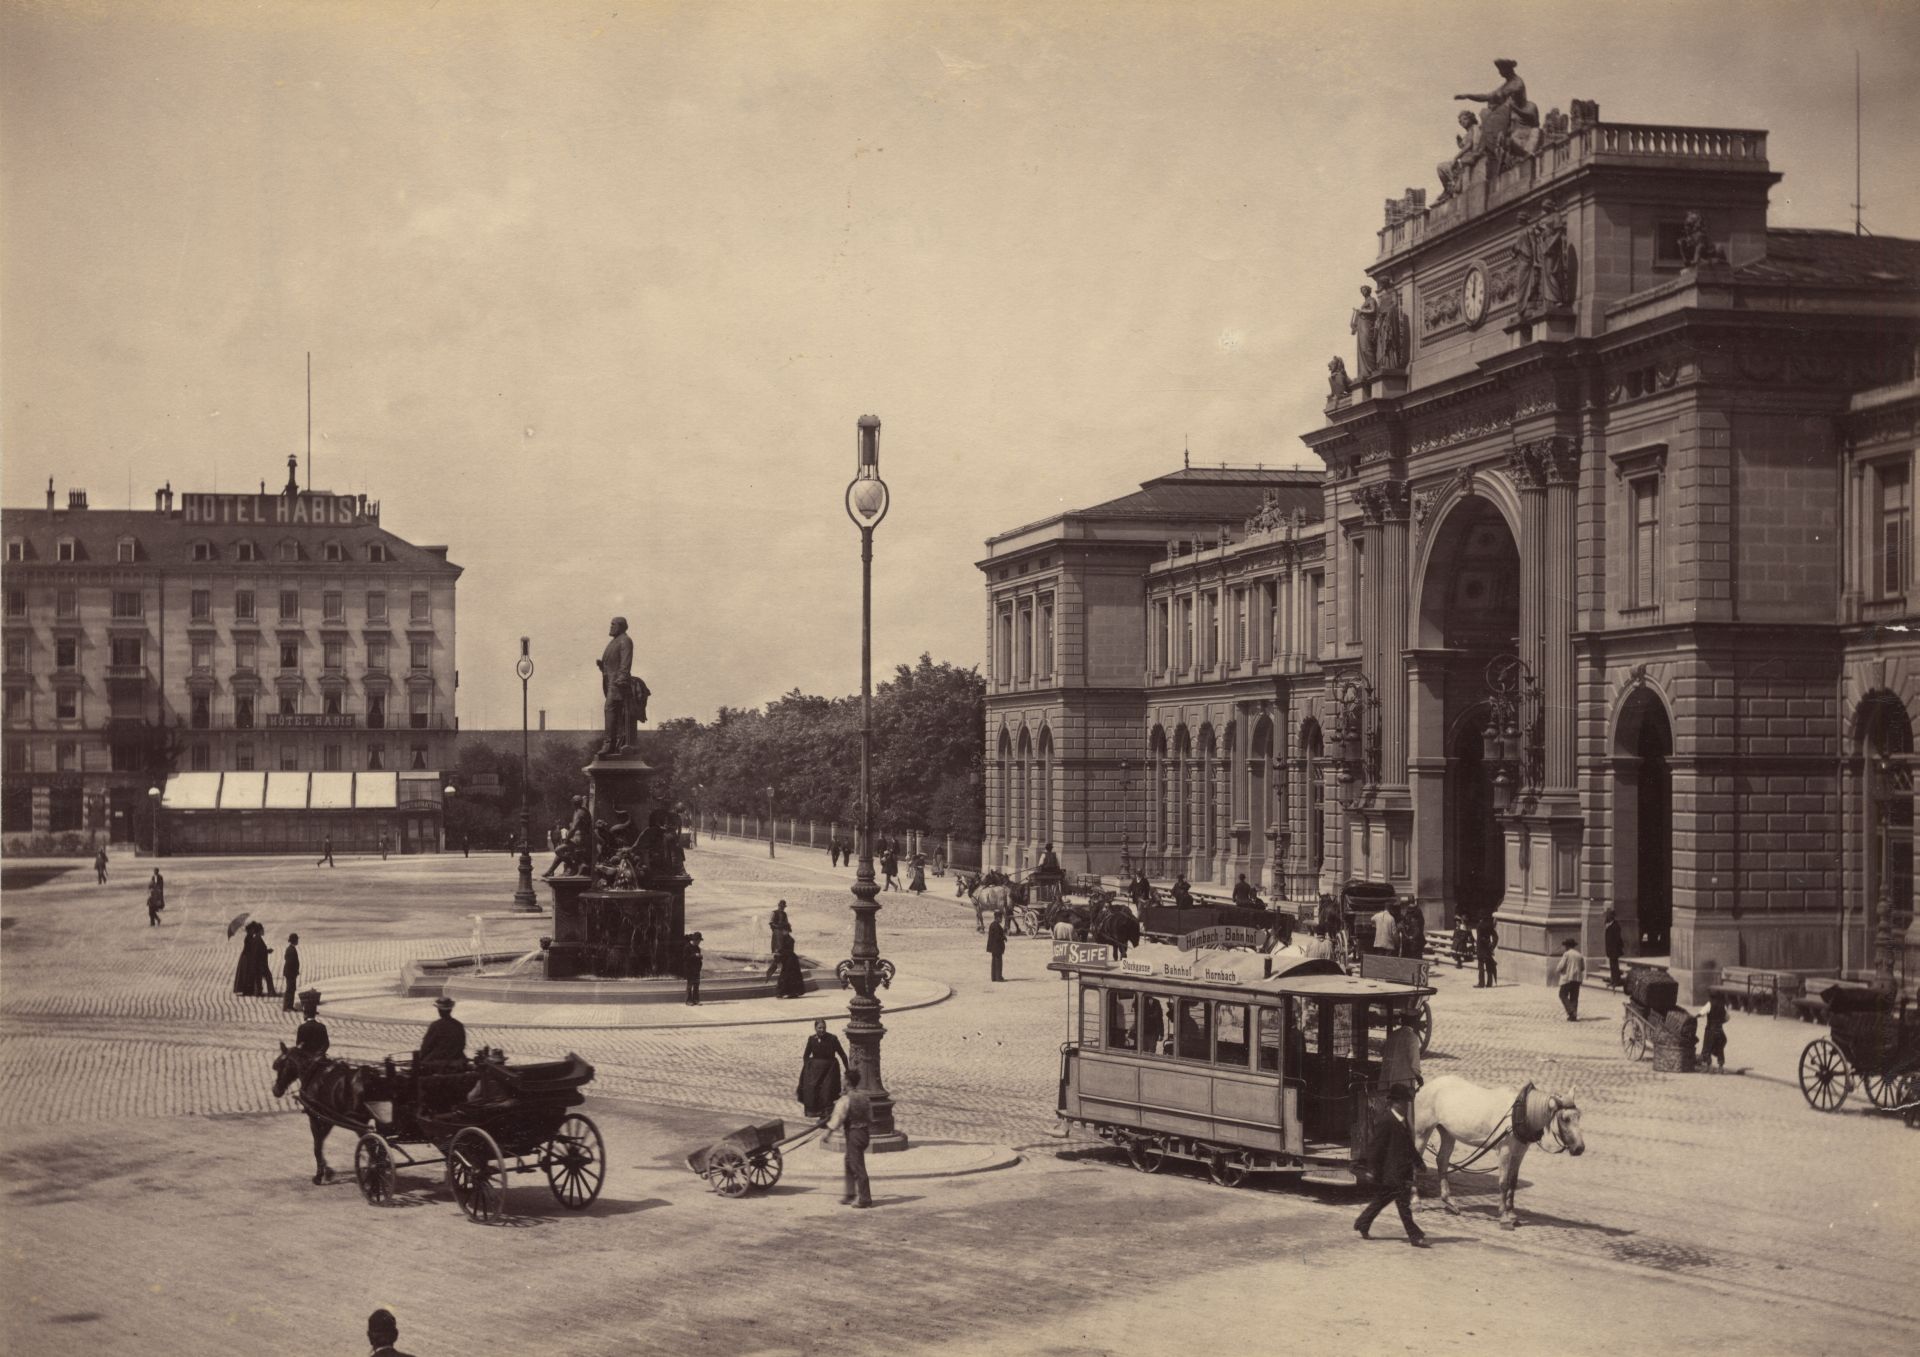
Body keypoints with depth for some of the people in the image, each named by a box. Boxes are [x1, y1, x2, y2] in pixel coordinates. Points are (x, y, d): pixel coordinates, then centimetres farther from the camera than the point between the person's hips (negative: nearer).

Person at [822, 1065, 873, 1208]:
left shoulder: (845, 1099, -17)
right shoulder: (864, 1096, 5)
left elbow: (837, 1118, -16)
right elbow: (870, 1117, 15)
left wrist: (827, 1134, -7)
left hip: (853, 1134, -8)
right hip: (864, 1132, 8)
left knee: (857, 1167, -1)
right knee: (849, 1163, 21)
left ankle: (864, 1199, 3)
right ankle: (850, 1194, 27)